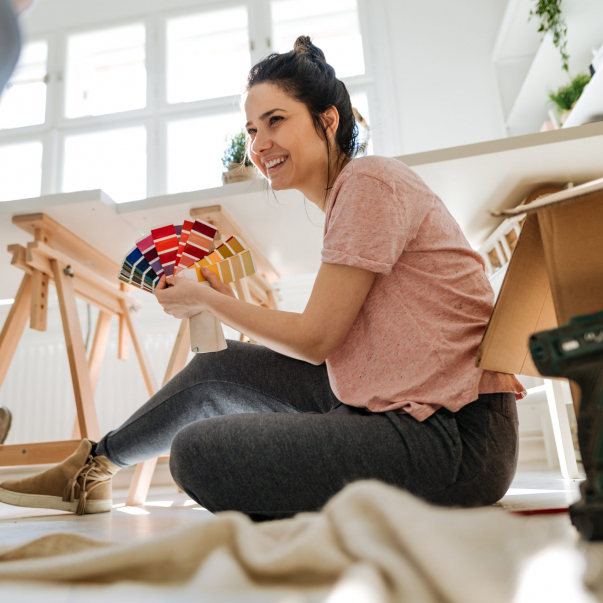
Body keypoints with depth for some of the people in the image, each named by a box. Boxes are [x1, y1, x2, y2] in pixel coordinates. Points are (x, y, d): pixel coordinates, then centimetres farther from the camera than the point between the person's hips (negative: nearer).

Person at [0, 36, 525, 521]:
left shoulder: (368, 181, -14)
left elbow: (315, 338, -13)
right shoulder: (347, 193, 13)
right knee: (221, 369, 9)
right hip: (394, 408, 8)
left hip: (455, 438, -8)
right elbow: (332, 340, 9)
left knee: (198, 453, -20)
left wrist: (206, 300, -1)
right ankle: (94, 466, 27)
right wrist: (226, 304, 7)